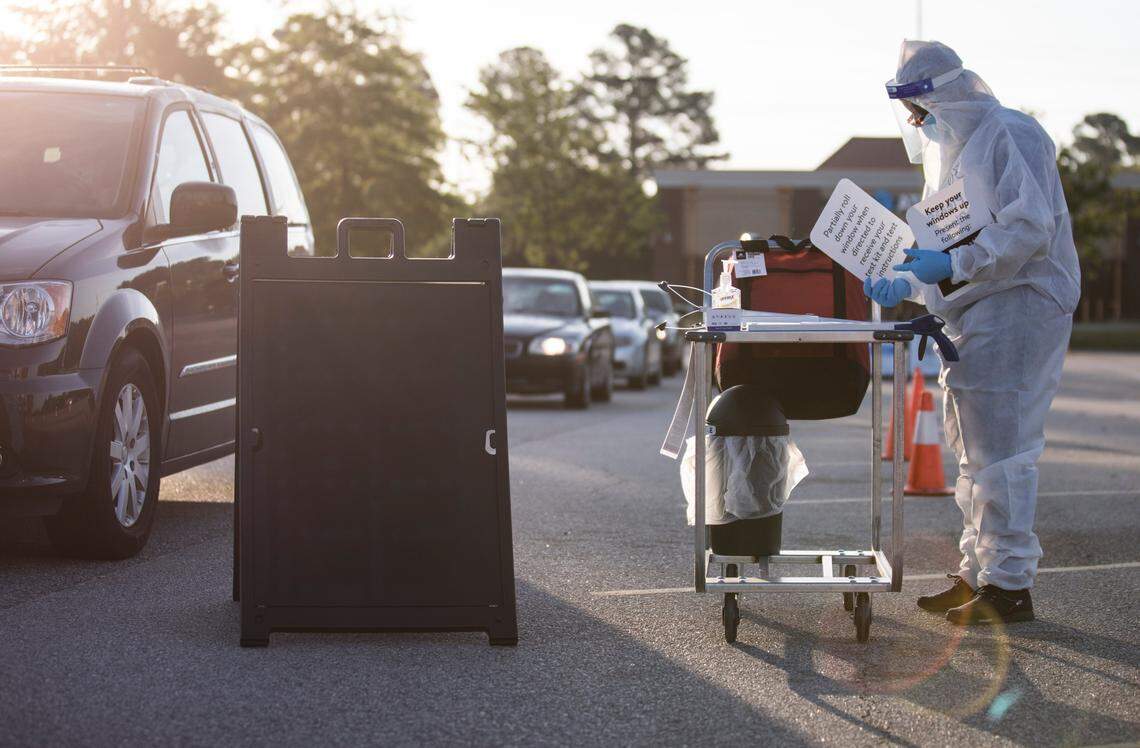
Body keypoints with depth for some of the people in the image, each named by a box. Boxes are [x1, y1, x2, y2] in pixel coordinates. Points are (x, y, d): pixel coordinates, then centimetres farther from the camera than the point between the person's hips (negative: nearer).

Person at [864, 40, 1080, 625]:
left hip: (1019, 308, -10)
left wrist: (953, 264, -26)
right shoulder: (950, 153, 20)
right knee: (972, 451, 12)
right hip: (973, 316, 10)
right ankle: (976, 574, 19)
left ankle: (1011, 585, -5)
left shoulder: (1010, 137, -11)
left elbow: (1029, 230, -21)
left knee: (1000, 449, -10)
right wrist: (906, 285, 6)